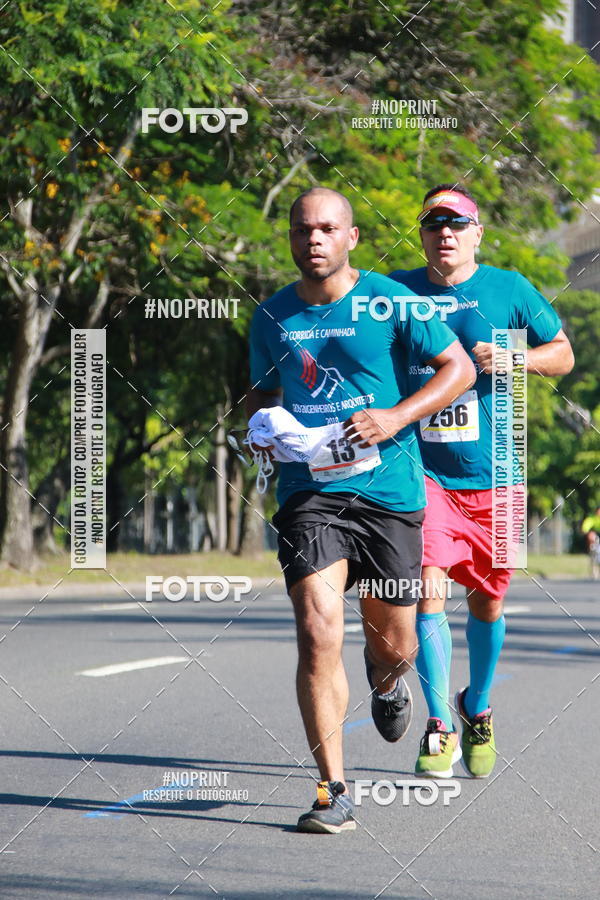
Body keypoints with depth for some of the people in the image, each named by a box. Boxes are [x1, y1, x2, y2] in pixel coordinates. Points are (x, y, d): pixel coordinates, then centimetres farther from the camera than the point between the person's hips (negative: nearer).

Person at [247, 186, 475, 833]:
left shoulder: (388, 302, -3)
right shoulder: (272, 317, 7)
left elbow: (459, 367, 0)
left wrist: (398, 416, -14)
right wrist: (263, 428, -1)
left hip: (388, 489, -1)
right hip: (308, 493, 1)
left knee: (393, 641, 10)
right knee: (318, 636, -15)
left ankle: (386, 680, 50)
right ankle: (333, 792, -9)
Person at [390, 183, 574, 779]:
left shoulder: (508, 290, 2)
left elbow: (563, 354, 10)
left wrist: (516, 358, -10)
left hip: (492, 473, 1)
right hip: (422, 472, -1)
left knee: (486, 600, 11)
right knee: (429, 590, -15)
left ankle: (477, 711, 33)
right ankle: (439, 727, -9)